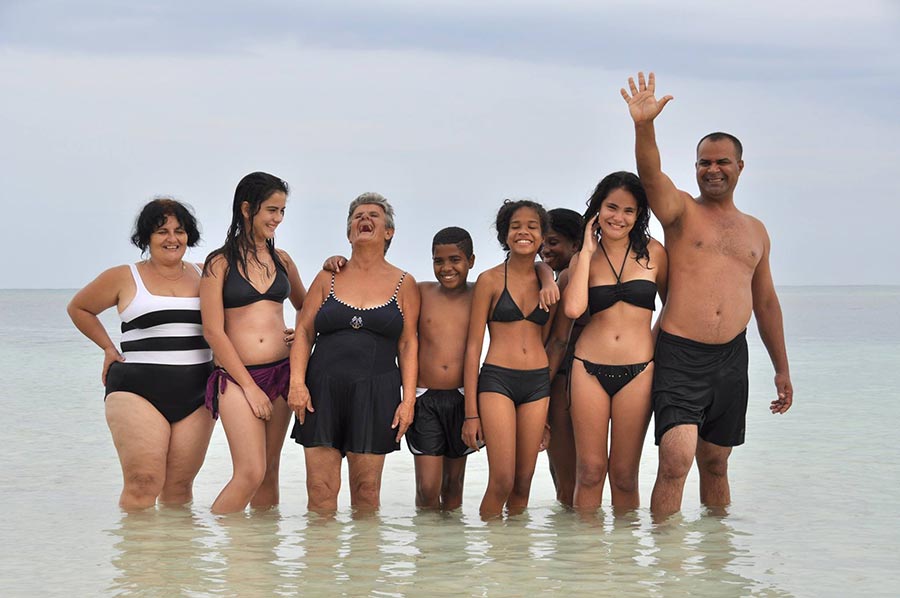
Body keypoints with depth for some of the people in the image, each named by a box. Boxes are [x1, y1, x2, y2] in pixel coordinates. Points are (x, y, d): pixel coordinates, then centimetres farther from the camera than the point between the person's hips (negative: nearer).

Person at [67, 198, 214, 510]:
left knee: (180, 487, 3)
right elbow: (78, 308, 18)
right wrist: (109, 349, 10)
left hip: (196, 395, 3)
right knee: (143, 484, -15)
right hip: (139, 391, -3)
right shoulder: (125, 278, 4)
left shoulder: (204, 276, 12)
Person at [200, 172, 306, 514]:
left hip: (280, 372, 5)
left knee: (269, 471, 6)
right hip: (237, 376, -5)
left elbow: (306, 307, 28)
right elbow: (213, 331, -6)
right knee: (251, 473, -16)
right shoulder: (220, 263, -2)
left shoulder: (281, 260, 12)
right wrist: (250, 386, -10)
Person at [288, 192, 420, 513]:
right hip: (323, 390, 1)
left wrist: (408, 400, -3)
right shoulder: (328, 278, 10)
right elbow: (303, 332, 7)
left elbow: (408, 344, 5)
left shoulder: (403, 283, 7)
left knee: (366, 489, 2)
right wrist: (297, 383, -5)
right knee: (320, 489, -2)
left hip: (376, 393, -1)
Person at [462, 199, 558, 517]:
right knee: (502, 481, -14)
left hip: (538, 383, 4)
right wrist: (471, 412, -6)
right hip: (497, 380, -4)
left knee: (523, 483, 5)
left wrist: (549, 409, 16)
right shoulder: (490, 280, 0)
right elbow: (473, 346, -1)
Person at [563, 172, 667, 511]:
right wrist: (587, 250, -5)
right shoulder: (584, 258, 6)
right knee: (590, 471, 1)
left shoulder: (653, 253, 4)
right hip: (589, 369, 1)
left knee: (624, 475, 3)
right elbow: (573, 308, -13)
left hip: (637, 372, -1)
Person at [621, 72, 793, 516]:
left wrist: (781, 368, 21)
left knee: (715, 465, 12)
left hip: (731, 359, 5)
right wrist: (644, 127, -37)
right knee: (675, 461, -16)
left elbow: (766, 303, 22)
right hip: (680, 355, -4)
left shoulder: (755, 231, 17)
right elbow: (651, 174, -18)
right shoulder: (680, 211, 4)